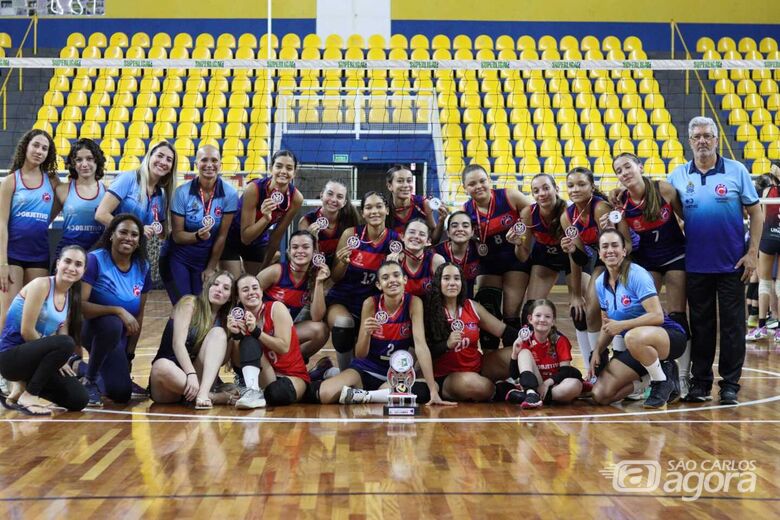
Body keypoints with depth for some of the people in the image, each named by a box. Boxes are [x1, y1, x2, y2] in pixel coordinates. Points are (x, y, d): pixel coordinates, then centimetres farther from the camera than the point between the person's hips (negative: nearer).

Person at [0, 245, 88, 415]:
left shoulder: (71, 297, 10)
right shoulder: (41, 285, -14)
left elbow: (62, 335, 5)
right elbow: (26, 331, -18)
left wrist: (57, 359, -16)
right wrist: (57, 357, -9)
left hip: (33, 355, 7)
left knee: (79, 400, -6)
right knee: (65, 344, -33)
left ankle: (24, 385, 12)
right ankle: (27, 396, -16)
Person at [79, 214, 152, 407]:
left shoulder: (142, 268, 0)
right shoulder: (95, 260, -16)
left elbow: (139, 315, 7)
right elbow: (80, 305, -26)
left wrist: (130, 353, 7)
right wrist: (118, 310, -34)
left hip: (121, 338, 5)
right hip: (94, 329, -5)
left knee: (122, 394, -2)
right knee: (112, 323, -40)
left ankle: (82, 368, 30)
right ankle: (89, 379, -15)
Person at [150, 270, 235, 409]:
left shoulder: (223, 319, 10)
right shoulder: (189, 303, -3)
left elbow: (221, 359, 3)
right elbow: (178, 343, -17)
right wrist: (191, 374, -31)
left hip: (200, 378, 4)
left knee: (218, 332, -16)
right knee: (162, 366, -38)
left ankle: (203, 392, -35)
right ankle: (214, 397, -25)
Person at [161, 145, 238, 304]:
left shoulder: (229, 194, -12)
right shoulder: (182, 192, -14)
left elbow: (222, 235, -7)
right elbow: (177, 235, -11)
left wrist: (211, 268, -3)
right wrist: (198, 236, -31)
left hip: (205, 261, 1)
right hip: (178, 259, -1)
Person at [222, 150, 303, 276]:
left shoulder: (296, 198, -21)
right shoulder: (254, 189, -30)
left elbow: (277, 237, -9)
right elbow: (245, 237, -28)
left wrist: (264, 268, -3)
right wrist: (266, 218, -44)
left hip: (259, 242, 4)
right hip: (231, 238, -4)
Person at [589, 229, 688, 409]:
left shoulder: (637, 274, -16)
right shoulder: (600, 283, 5)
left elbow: (657, 316, -25)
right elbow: (607, 325, 13)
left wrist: (621, 325, -24)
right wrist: (597, 351, -2)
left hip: (670, 336, -7)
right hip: (635, 347, 7)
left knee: (633, 337, -43)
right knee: (600, 395, -8)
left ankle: (663, 381, -14)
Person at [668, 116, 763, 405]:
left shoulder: (736, 171, -2)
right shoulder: (678, 175, 3)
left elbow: (756, 213, 0)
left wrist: (752, 253, -6)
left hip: (732, 264, -2)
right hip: (695, 265, 2)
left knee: (732, 326, 3)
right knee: (700, 326, 9)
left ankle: (730, 384, 13)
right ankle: (700, 382, 19)